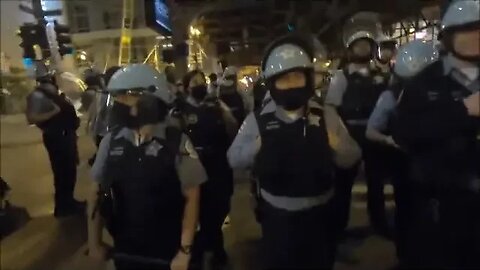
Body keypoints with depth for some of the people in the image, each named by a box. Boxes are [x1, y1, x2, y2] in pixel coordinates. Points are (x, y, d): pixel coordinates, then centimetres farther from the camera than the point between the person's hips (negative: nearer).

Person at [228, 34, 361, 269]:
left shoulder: (325, 116, -2)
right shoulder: (257, 120, -5)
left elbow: (352, 157, -1)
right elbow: (234, 159, -6)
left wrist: (331, 141, -18)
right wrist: (260, 144, -20)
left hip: (319, 214, 1)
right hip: (277, 216, -1)